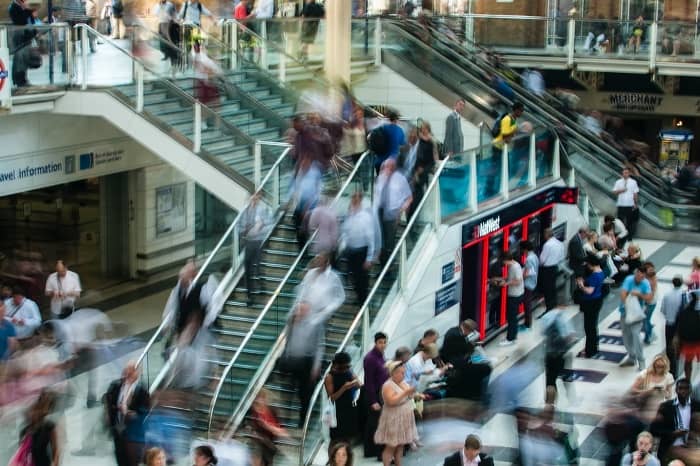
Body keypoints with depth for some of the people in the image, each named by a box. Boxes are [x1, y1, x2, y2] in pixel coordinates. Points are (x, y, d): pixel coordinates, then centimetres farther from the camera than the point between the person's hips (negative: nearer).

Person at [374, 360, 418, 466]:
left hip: (404, 420, 8)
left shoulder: (403, 383, 8)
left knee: (400, 445, 12)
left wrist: (411, 393, -6)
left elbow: (408, 397, 15)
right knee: (391, 447, -3)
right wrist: (405, 392, -31)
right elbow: (392, 401, -30)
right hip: (393, 421, -8)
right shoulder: (388, 385, -18)